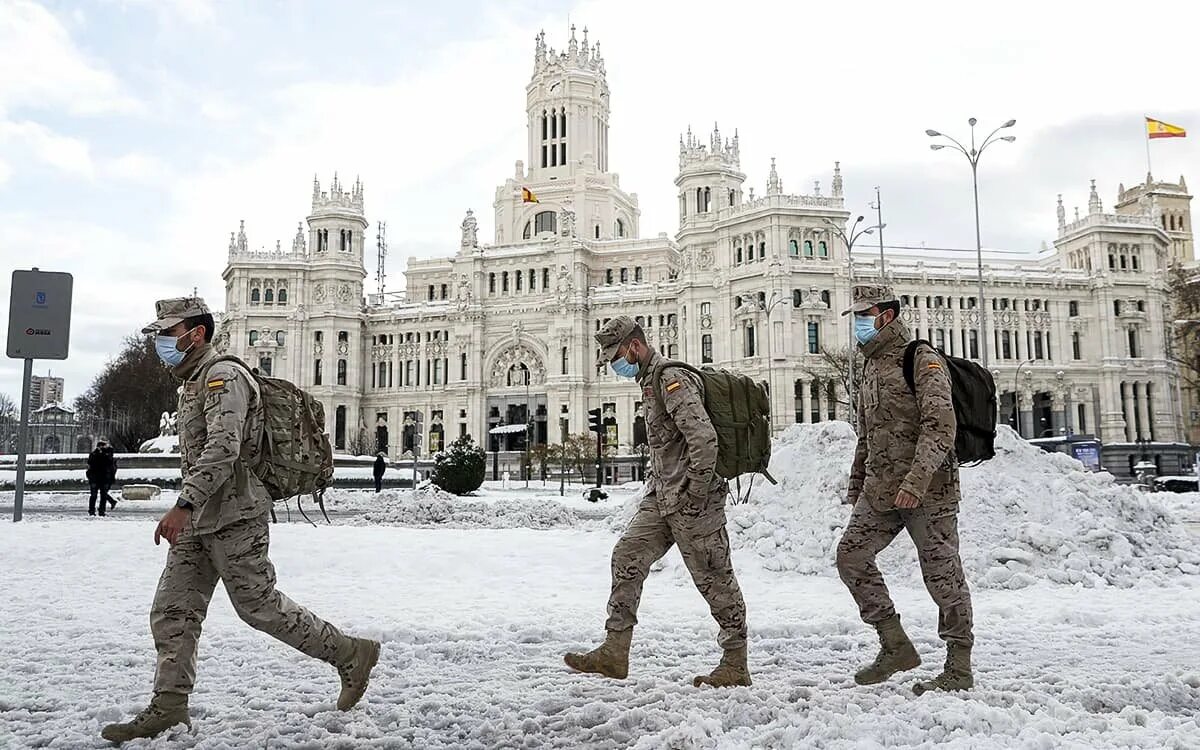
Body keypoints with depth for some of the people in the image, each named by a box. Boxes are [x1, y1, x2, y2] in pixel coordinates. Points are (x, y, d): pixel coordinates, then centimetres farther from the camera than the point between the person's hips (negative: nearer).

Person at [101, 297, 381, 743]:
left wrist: (182, 506, -32)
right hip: (199, 522, 9)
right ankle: (168, 707, 16)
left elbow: (223, 449, -27)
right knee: (172, 611, 7)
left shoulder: (223, 377, -14)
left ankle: (351, 655, 9)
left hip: (233, 519, -9)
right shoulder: (192, 384, 18)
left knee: (260, 607, -3)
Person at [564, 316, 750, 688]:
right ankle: (615, 651, 10)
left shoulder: (672, 380, -15)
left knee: (714, 578, 0)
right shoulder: (651, 382, 17)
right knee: (627, 557, 5)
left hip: (691, 502, -10)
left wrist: (696, 494, -19)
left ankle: (736, 665, 12)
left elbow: (704, 438, -26)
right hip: (662, 498, 10)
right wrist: (656, 486, 17)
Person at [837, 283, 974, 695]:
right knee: (851, 556, 5)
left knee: (942, 573, -1)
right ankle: (895, 646, 14)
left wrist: (917, 478, -30)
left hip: (927, 489, -9)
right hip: (881, 489, 9)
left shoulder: (922, 360, -8)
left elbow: (941, 425, -20)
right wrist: (857, 483, 22)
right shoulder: (871, 366, 18)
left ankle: (959, 668, 11)